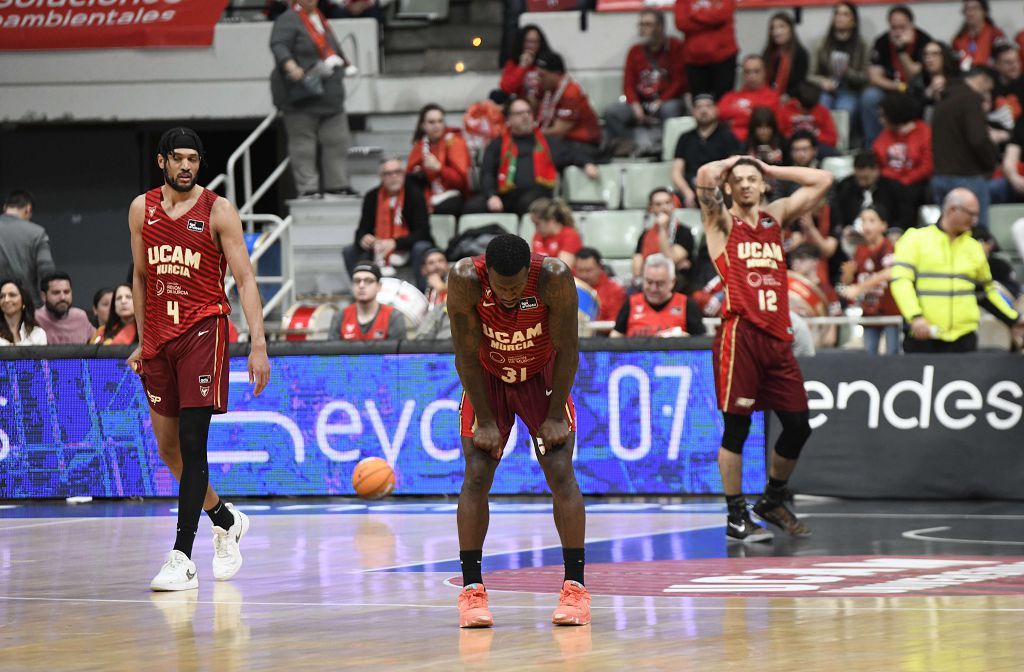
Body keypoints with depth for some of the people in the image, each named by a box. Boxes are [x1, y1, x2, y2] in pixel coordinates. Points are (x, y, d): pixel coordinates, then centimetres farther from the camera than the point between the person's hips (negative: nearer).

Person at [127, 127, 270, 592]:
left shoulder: (217, 211, -4)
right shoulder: (142, 209, 9)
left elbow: (245, 280, -7)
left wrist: (258, 345, -15)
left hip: (203, 331, -5)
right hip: (159, 337, 5)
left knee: (192, 444, -12)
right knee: (167, 448, 9)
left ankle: (182, 559, -13)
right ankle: (226, 522, 33)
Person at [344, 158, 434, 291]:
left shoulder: (414, 194, -12)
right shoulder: (372, 197, -1)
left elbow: (423, 232, -17)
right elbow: (362, 230, 2)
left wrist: (395, 243, -31)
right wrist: (363, 239, -24)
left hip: (408, 250, -4)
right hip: (380, 250, 4)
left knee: (422, 249, -36)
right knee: (350, 252, -16)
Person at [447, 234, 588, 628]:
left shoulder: (554, 278, -32)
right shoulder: (465, 280, -31)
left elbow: (568, 350, -20)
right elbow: (467, 355, -20)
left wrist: (556, 416, -19)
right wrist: (486, 420, -18)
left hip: (543, 377, -1)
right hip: (486, 379, 1)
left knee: (560, 474, -11)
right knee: (476, 476, -11)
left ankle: (575, 588, -7)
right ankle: (471, 589, -6)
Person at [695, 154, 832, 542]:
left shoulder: (776, 217, 19)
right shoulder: (722, 221, 4)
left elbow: (821, 181, 18)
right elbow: (705, 176, -15)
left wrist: (769, 169, 18)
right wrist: (729, 164, 6)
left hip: (777, 335, 5)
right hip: (740, 332, -5)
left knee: (798, 426, 6)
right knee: (736, 427, -3)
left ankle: (772, 502, 26)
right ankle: (736, 517, 3)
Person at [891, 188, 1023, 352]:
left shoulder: (974, 247, 16)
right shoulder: (916, 239, 1)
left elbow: (986, 291, 27)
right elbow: (901, 281, -9)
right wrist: (915, 316, -23)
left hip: (963, 338, 4)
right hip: (921, 337, -4)